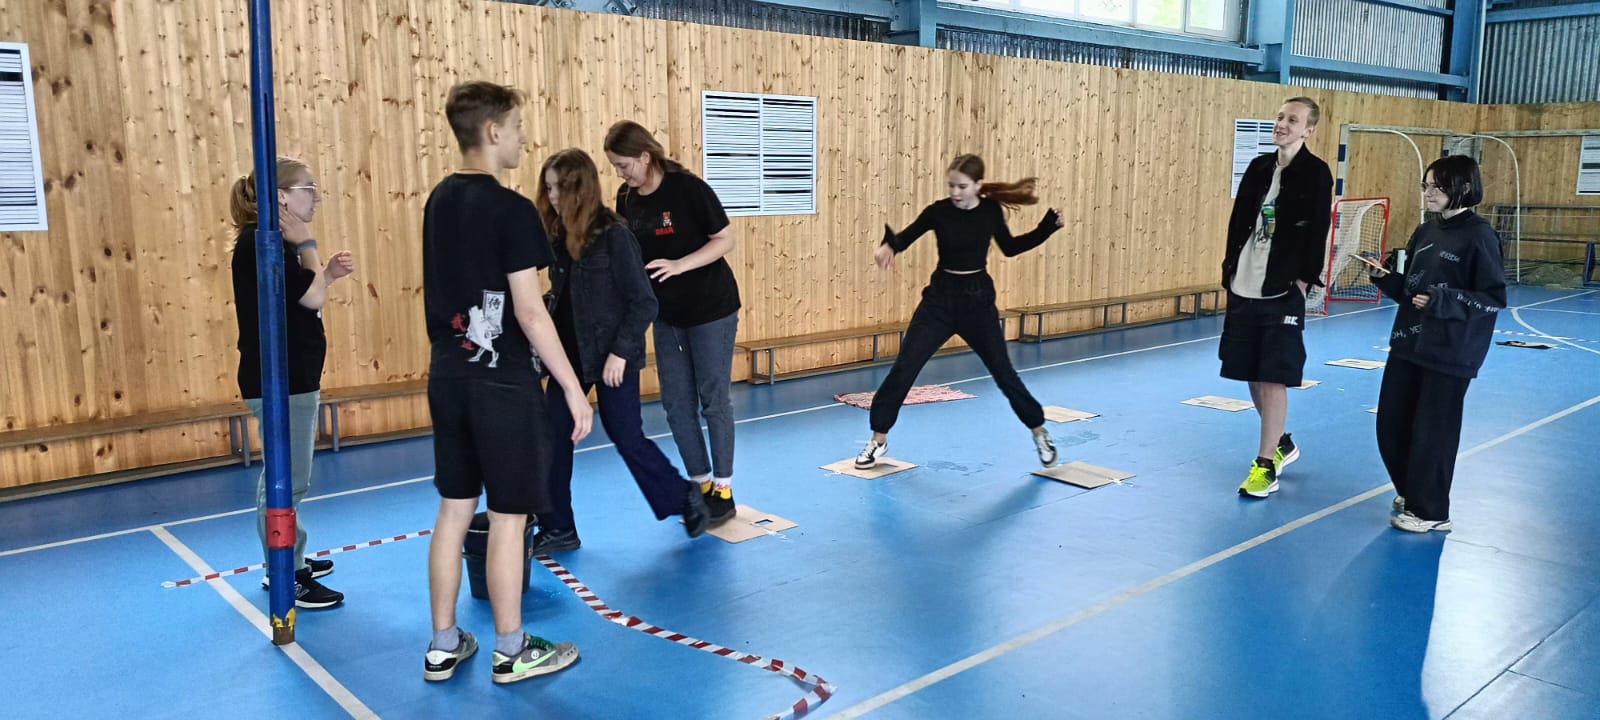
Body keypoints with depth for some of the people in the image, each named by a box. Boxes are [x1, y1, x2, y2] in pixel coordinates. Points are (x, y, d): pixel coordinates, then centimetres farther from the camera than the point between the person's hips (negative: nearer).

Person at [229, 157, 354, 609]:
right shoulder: (260, 242, -17)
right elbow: (312, 298, -20)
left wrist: (329, 273, 8)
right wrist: (307, 244, -9)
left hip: (290, 379, 11)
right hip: (279, 382, -11)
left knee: (287, 478, 19)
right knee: (285, 482, -4)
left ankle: (290, 561, 32)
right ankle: (286, 582, 3)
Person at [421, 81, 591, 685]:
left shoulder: (440, 200, 8)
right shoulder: (511, 210, -16)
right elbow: (530, 312, -18)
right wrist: (573, 388, -13)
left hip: (449, 376, 8)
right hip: (503, 383, -7)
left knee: (454, 509, 14)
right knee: (508, 516, 4)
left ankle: (443, 646, 24)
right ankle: (511, 652, 16)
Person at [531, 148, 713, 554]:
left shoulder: (613, 236, -16)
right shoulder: (557, 237, 3)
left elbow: (643, 302, -15)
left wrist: (620, 352, -19)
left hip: (612, 356, -6)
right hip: (569, 354, 6)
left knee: (626, 437, 3)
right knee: (552, 437, 5)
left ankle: (685, 498, 26)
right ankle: (558, 529, 18)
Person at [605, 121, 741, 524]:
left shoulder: (689, 189, -18)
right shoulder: (626, 198, 0)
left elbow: (725, 240, -14)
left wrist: (679, 265, -26)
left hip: (711, 309, -6)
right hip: (666, 315, 6)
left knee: (713, 400, 1)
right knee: (676, 403, 7)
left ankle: (723, 489, 13)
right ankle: (701, 484, 21)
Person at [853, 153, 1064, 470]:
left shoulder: (991, 210, -4)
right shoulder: (939, 211, -9)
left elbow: (1010, 248, 11)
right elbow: (905, 238, -9)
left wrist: (1048, 227, 2)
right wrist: (888, 246, -33)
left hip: (978, 298, 0)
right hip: (940, 297, 0)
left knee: (1003, 372, 5)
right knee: (904, 368, -6)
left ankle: (1039, 432, 27)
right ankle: (878, 439, 8)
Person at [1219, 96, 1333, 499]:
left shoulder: (1315, 173, -5)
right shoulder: (1259, 168, 10)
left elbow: (1317, 231, -9)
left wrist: (1303, 280, -14)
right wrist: (1231, 268, 7)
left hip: (1282, 292, -6)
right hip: (1244, 288, 6)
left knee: (1273, 379, -3)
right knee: (1252, 376, 13)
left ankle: (1266, 466, 6)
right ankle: (1281, 443, 34)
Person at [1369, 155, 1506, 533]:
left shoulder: (1479, 236, -10)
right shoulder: (1424, 233, 10)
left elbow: (1494, 298, -12)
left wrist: (1443, 301, -24)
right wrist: (1386, 277, -4)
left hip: (1450, 353, -7)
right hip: (1408, 344, 7)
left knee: (1433, 430, 1)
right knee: (1391, 423, 11)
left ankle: (1430, 510, 15)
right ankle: (1411, 491, 32)